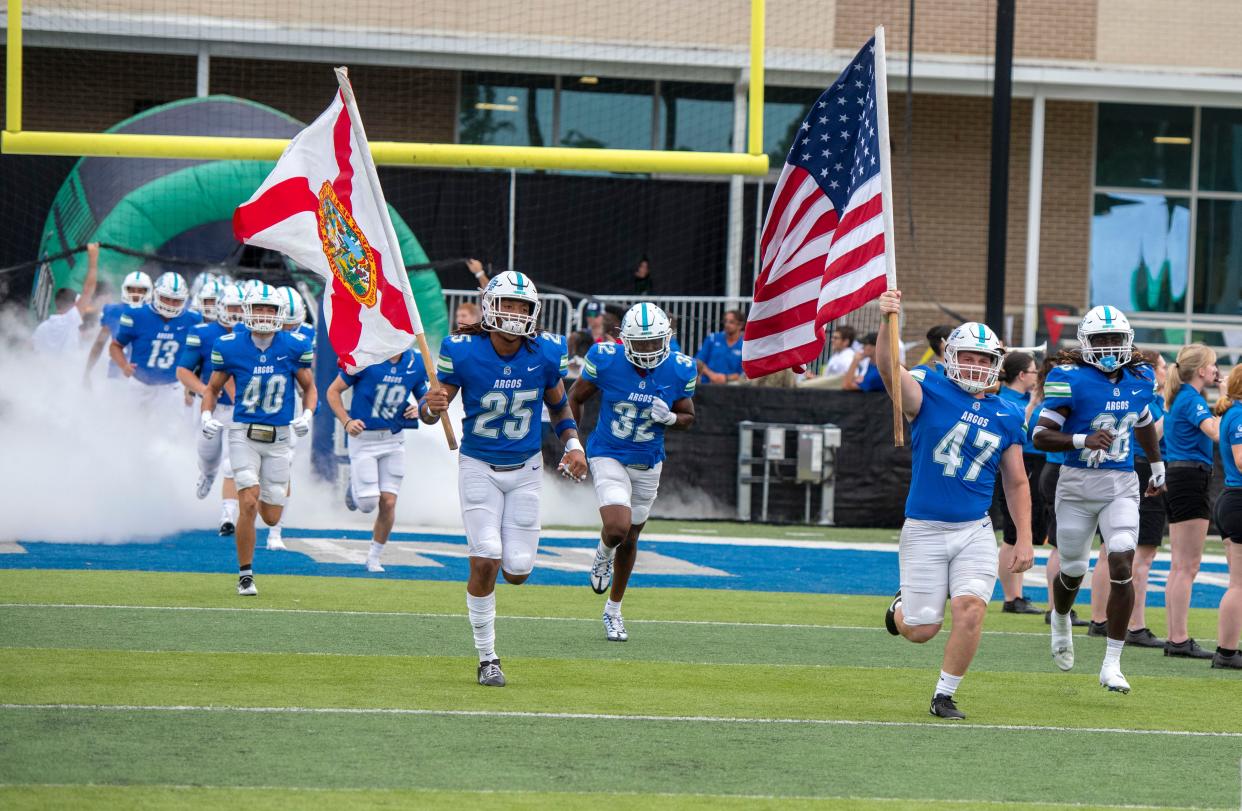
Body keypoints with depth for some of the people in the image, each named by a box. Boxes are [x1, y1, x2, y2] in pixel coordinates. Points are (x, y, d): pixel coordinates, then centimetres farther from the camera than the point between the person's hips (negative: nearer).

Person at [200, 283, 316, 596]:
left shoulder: (294, 347, -4)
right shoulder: (230, 347, -6)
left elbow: (309, 388, 9)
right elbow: (212, 388, 8)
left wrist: (306, 415, -9)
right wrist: (207, 416, -10)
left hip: (279, 438, 2)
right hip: (243, 435, -2)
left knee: (271, 518, 6)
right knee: (248, 505, -16)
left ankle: (279, 487, 45)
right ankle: (245, 575, -1)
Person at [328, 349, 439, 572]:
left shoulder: (416, 363, -2)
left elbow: (423, 396, 14)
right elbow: (333, 391, -5)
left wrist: (421, 409, -10)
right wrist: (346, 422, -19)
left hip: (393, 440, 3)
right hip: (363, 438, -3)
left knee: (388, 503, 0)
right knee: (368, 504, -7)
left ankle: (374, 558, 19)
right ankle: (355, 486, 30)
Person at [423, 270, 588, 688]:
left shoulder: (543, 356, -8)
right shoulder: (464, 352, -16)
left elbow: (559, 405, 11)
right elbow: (433, 408, -7)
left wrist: (573, 444, -4)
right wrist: (434, 405, -31)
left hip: (525, 469, 2)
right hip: (479, 468, -2)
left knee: (517, 571, -3)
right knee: (485, 564, -13)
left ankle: (509, 551, 37)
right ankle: (487, 658, 2)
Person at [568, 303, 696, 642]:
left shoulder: (679, 370, -11)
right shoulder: (606, 361, -17)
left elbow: (688, 418, 3)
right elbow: (575, 398, -1)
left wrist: (670, 417, -20)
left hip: (648, 464, 3)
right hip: (608, 458, -3)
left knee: (630, 540, 15)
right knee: (617, 528, -24)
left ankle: (613, 610, 34)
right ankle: (604, 553, 15)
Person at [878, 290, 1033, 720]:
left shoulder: (1006, 418, 5)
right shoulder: (929, 393, -6)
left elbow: (1016, 483, 14)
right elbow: (888, 368, -26)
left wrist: (1024, 539, 7)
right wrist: (888, 321, -44)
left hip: (975, 531, 3)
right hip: (924, 530, -3)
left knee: (971, 608, -15)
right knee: (921, 630, 1)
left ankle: (944, 696, 2)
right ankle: (904, 605, 39)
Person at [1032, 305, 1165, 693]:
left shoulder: (1139, 379, 4)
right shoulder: (1072, 380, -13)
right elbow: (1041, 435, -17)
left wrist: (1157, 466, 35)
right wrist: (1083, 440, -32)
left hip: (1122, 486, 2)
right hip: (1078, 485, -2)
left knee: (1122, 567, -14)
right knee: (1073, 571, 11)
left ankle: (1112, 664, -8)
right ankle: (1060, 619, 49)